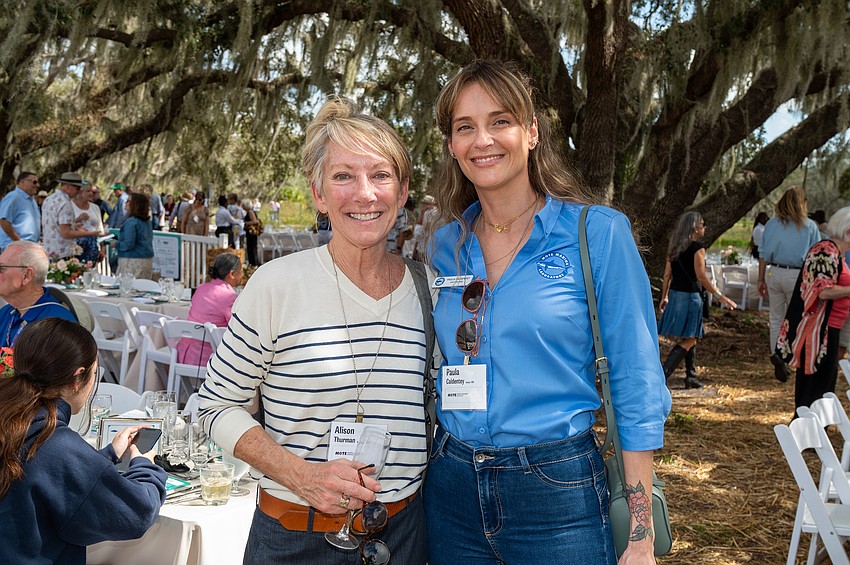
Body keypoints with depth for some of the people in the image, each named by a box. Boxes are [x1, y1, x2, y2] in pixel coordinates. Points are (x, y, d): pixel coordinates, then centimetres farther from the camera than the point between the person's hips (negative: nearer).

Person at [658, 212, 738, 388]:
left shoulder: (674, 247, 9)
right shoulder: (697, 248, -12)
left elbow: (667, 274, 11)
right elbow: (701, 276, -16)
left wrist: (664, 297, 19)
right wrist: (719, 296, -12)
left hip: (675, 294, 8)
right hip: (690, 296, -8)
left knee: (690, 338, 18)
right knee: (688, 340, -3)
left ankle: (691, 377, 21)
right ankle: (663, 375, -13)